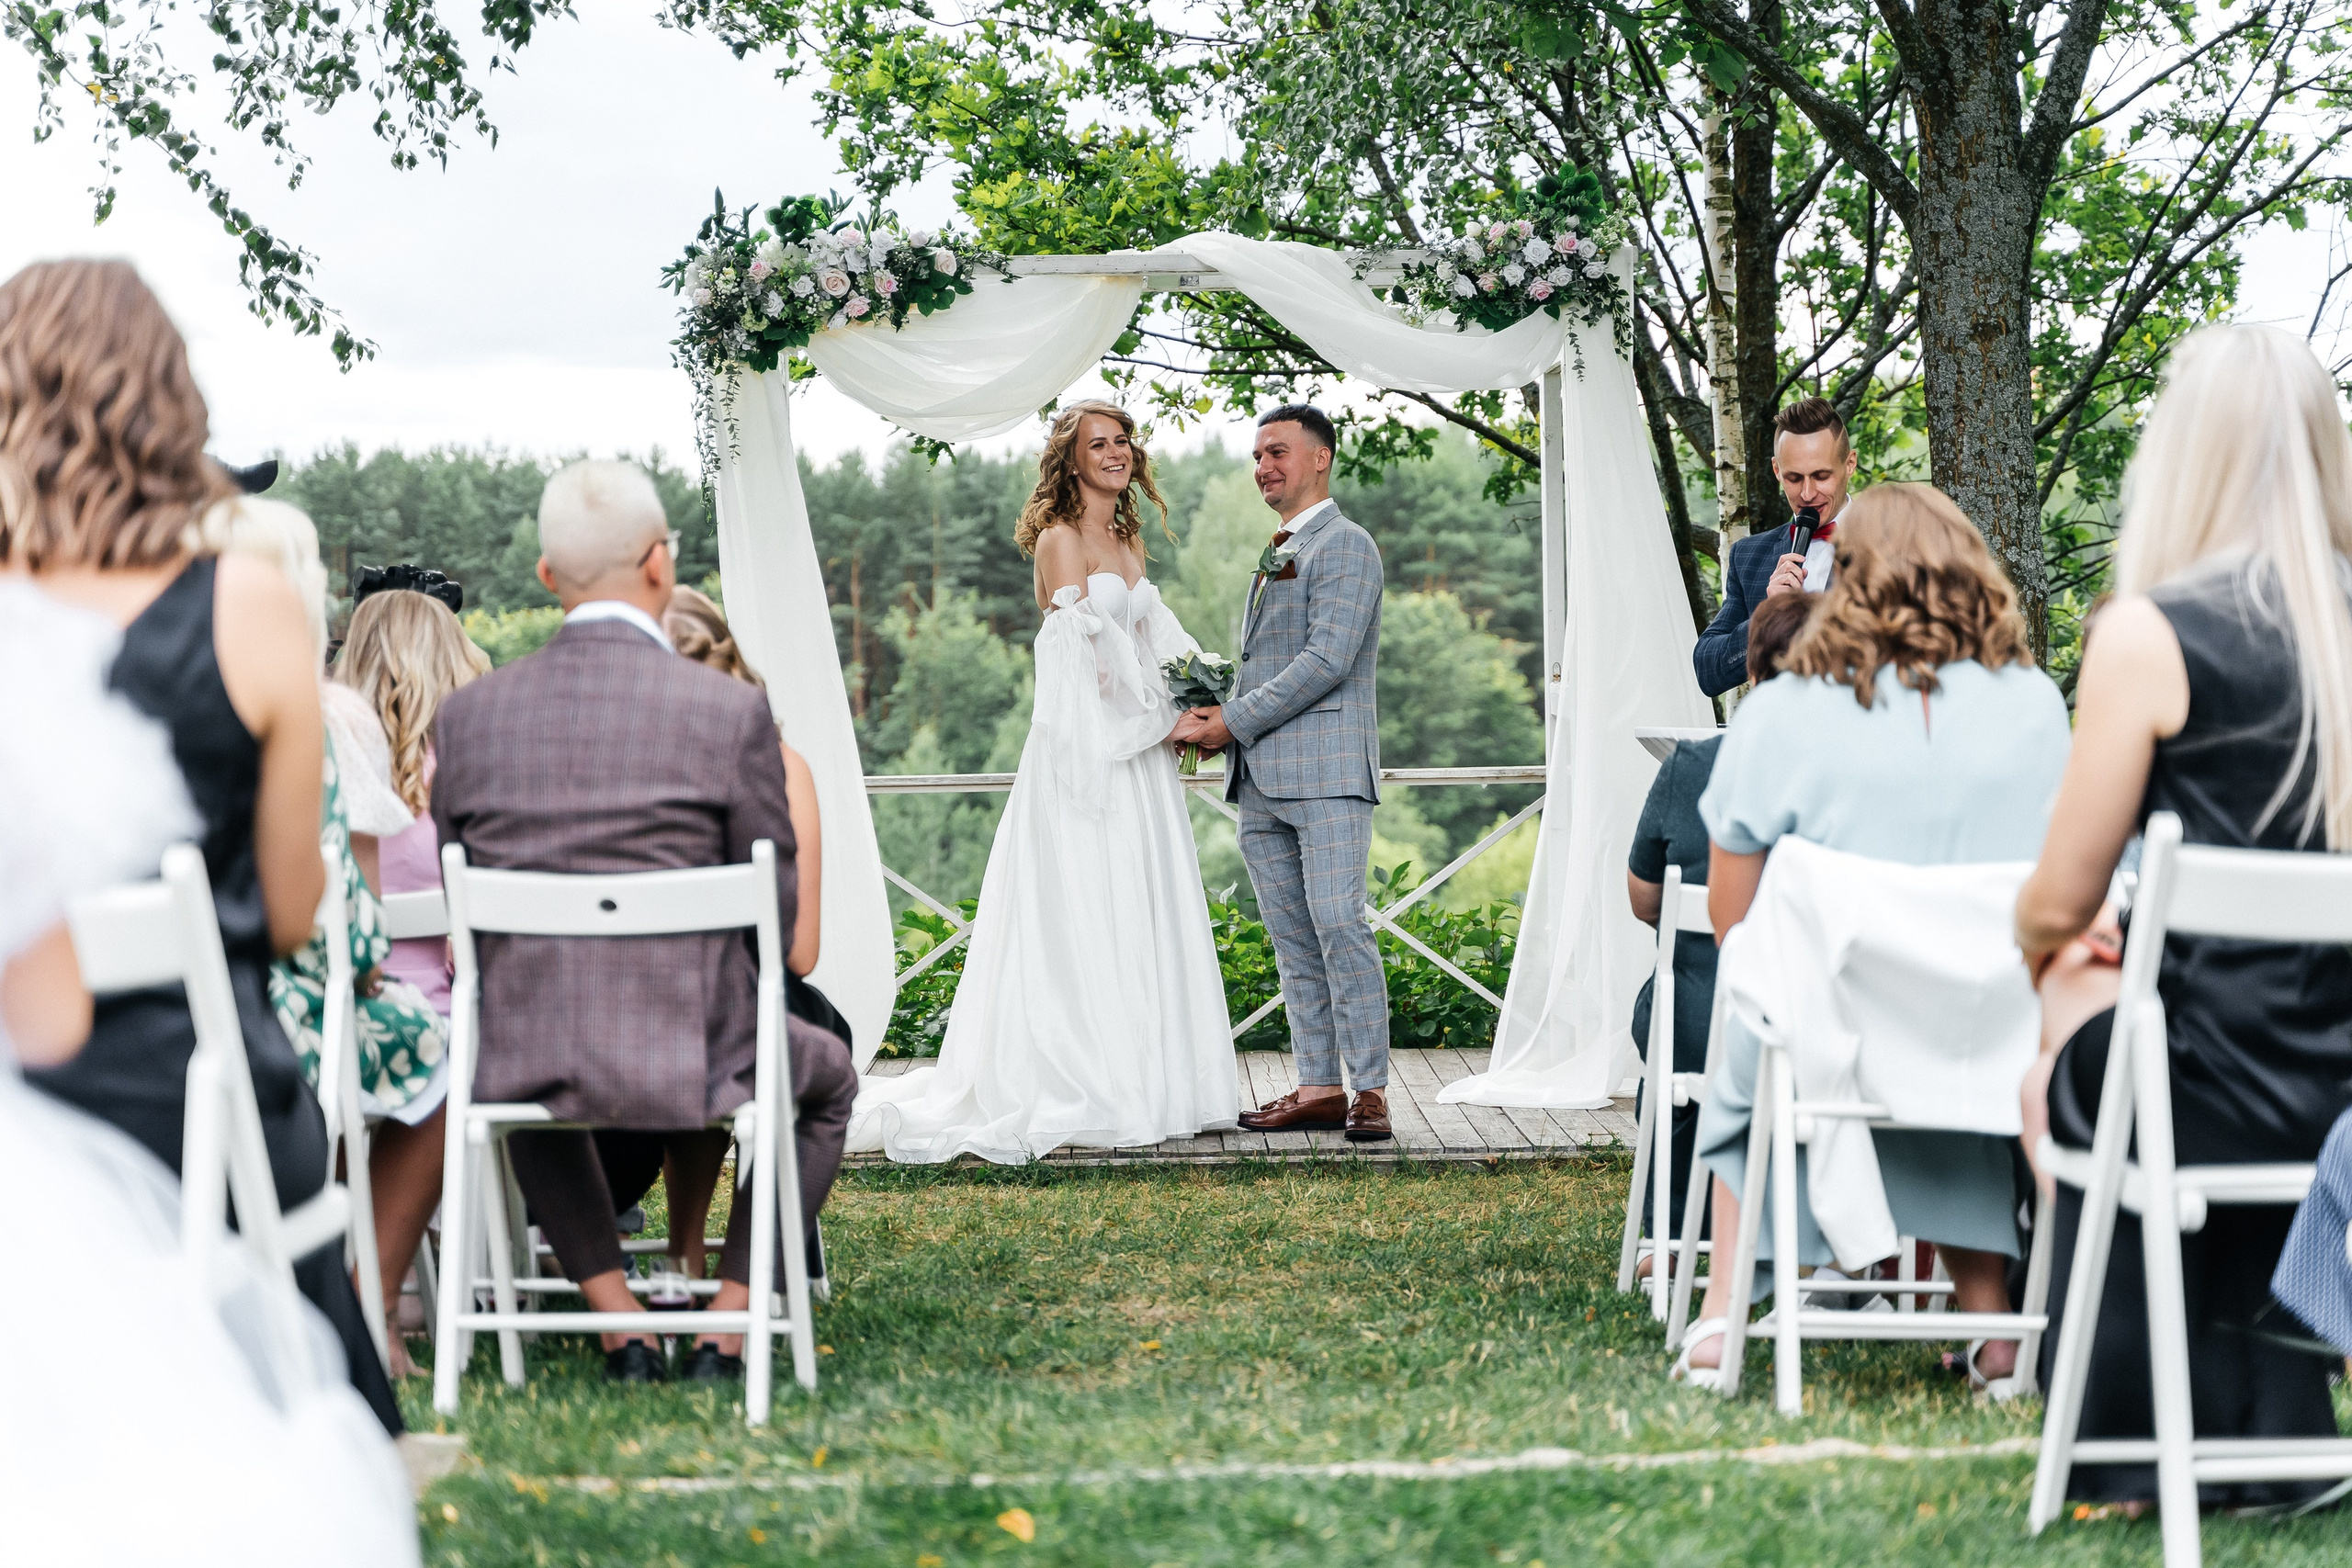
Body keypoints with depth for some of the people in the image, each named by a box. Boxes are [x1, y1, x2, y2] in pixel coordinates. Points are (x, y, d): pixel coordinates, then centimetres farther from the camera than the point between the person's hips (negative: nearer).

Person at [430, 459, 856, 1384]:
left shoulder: (465, 715, 0)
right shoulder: (730, 711, -10)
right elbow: (778, 906, -2)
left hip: (528, 1058, 3)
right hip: (690, 1051, -3)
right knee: (828, 1077, 31)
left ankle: (621, 1328, 33)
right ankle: (727, 1328, 22)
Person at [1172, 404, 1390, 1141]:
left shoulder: (1346, 545, -5)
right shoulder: (1276, 555, 23)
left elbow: (1327, 660, -15)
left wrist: (1234, 723, -13)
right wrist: (1216, 715, 5)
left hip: (1326, 774, -9)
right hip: (1264, 780, 9)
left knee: (1339, 926, -12)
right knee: (1293, 941, 6)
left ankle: (1369, 1088, -9)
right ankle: (1318, 1087, 8)